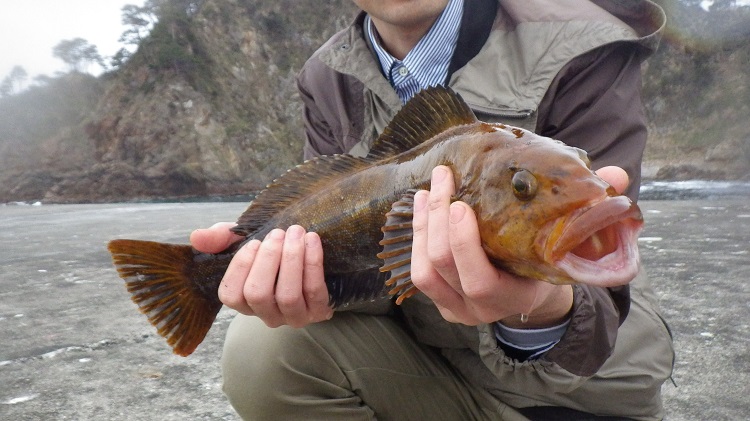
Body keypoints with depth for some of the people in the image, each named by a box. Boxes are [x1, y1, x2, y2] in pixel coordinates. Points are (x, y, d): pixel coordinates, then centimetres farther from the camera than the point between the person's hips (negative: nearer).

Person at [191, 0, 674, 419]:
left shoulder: (581, 52, -18)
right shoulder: (329, 80, -4)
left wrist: (541, 314, -44)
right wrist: (284, 263, -29)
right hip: (425, 360, 4)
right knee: (265, 349, -18)